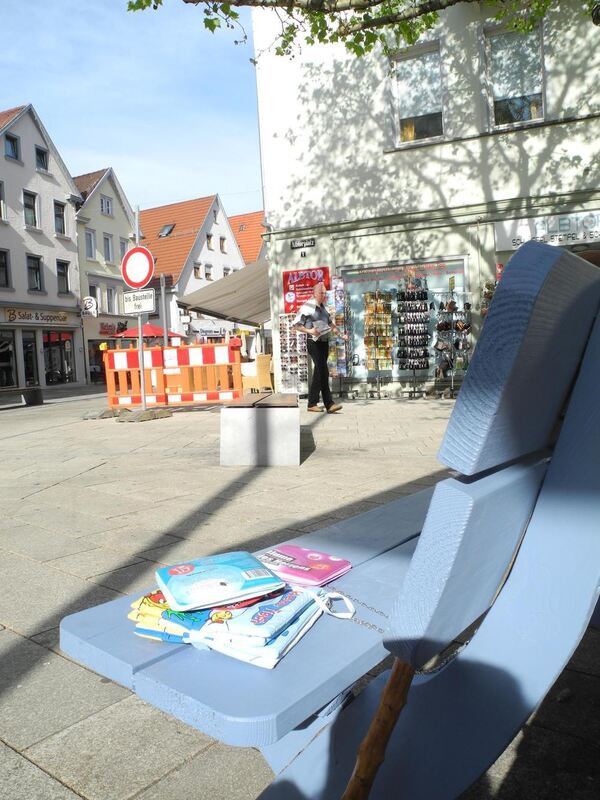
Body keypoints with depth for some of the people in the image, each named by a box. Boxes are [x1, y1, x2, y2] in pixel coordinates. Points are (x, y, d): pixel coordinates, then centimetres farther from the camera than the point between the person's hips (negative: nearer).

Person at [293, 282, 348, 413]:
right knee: (323, 373, -13)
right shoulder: (308, 307, -7)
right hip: (314, 343, -8)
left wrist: (341, 334, 13)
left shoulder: (323, 307, 16)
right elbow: (296, 325, -9)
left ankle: (312, 403, 15)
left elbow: (330, 323, 26)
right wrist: (309, 331, -24)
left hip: (324, 342, 8)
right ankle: (329, 404, -12)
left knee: (319, 373, 8)